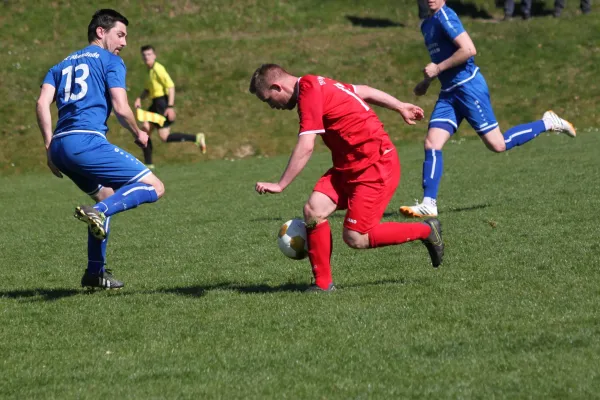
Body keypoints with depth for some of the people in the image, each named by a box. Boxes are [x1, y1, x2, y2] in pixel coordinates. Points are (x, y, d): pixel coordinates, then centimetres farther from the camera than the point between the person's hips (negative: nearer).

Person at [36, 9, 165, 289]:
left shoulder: (62, 65, 27)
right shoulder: (110, 61, 8)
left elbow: (42, 104, 12)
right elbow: (121, 108, -3)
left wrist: (50, 148, 12)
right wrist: (138, 134, 14)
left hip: (60, 147, 8)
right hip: (87, 141, -8)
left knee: (108, 197, 28)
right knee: (154, 187, -5)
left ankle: (95, 273, 24)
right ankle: (97, 212, -28)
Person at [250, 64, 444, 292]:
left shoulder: (309, 91, -19)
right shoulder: (318, 85, 10)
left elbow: (305, 147, -24)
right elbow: (364, 92, 21)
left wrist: (280, 185, -19)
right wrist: (401, 107, 32)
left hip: (376, 165, -10)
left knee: (355, 238, -10)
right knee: (313, 210, -7)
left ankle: (426, 231, 8)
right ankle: (323, 283, 0)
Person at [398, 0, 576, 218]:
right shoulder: (427, 24, 16)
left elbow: (469, 49, -22)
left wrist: (438, 68, -17)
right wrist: (427, 81, 21)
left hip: (468, 86, -8)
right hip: (448, 93, 8)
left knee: (498, 145, -4)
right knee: (431, 144, -4)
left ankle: (548, 124, 13)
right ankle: (428, 204, -5)